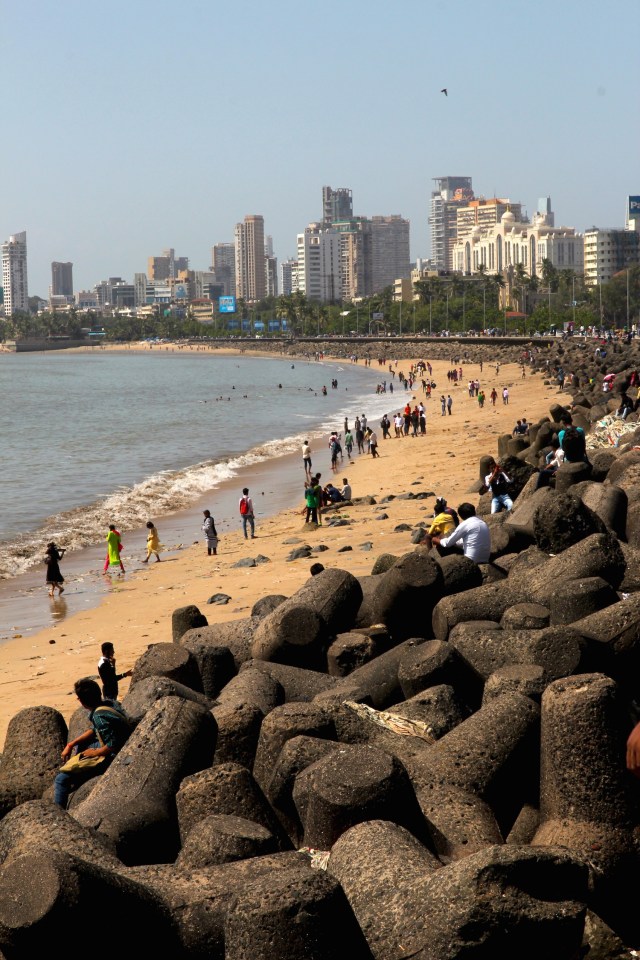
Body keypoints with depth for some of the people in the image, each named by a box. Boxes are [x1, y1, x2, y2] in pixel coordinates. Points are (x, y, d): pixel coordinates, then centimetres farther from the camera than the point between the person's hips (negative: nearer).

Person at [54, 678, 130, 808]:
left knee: (61, 779, -11)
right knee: (78, 746, 34)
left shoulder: (99, 716, -27)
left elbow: (113, 745, -30)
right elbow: (93, 730, 14)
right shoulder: (108, 704, 1)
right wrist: (70, 745, 9)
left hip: (111, 758, -10)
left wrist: (94, 753, -13)